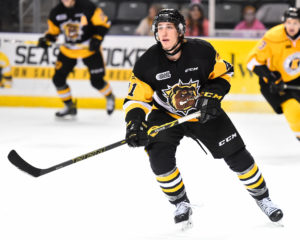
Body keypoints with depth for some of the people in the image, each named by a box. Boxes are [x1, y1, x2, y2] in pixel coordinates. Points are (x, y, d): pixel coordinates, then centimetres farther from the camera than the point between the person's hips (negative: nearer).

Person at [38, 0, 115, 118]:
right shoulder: (56, 13, -5)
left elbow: (103, 24, -11)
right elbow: (52, 31, 6)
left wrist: (97, 39, -23)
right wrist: (46, 39, -14)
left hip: (89, 48, -4)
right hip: (68, 50, 4)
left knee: (97, 80, -5)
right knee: (58, 78, -3)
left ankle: (110, 97, 28)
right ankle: (70, 106, 16)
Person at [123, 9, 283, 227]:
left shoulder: (202, 51, -20)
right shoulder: (147, 64, -20)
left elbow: (223, 73, -4)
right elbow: (136, 99, -15)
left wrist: (212, 96, -19)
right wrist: (134, 123, -32)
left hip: (204, 112, 0)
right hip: (166, 115, 0)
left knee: (236, 154, -1)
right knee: (159, 157, -23)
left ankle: (262, 197, 21)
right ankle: (181, 204, -1)